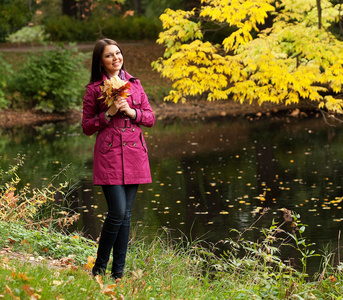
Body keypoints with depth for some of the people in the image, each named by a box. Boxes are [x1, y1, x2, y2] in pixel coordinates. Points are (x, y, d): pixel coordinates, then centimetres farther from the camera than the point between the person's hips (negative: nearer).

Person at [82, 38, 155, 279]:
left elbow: (150, 118, 12)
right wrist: (109, 113, -12)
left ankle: (118, 271, 11)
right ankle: (99, 267, 3)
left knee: (126, 214, 5)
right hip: (109, 154, -4)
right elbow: (87, 127, 2)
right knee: (117, 212, -13)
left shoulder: (134, 84, 12)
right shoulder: (94, 89, 2)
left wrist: (131, 112, -6)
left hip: (134, 153, 4)